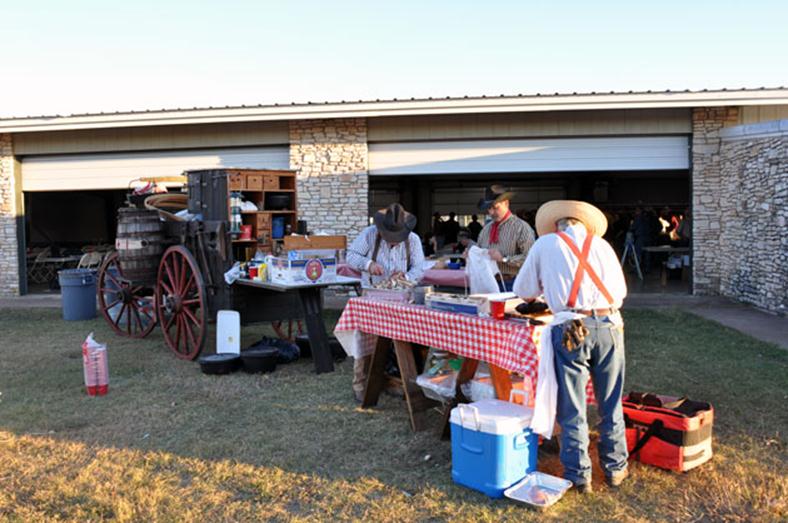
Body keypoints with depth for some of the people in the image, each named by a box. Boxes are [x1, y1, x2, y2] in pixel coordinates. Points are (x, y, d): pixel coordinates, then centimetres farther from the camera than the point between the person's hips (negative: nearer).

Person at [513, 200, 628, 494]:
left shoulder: (545, 244, 7)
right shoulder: (601, 244, 13)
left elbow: (523, 290, 12)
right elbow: (621, 290, 20)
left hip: (571, 329, -3)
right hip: (609, 324, 3)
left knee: (572, 409, 8)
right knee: (611, 405, 17)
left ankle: (578, 475, 16)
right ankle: (615, 468, 29)